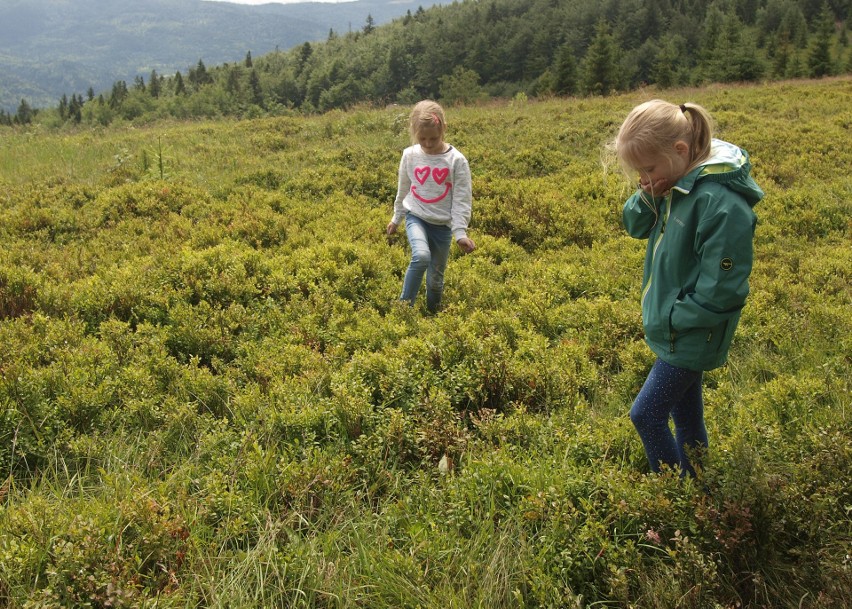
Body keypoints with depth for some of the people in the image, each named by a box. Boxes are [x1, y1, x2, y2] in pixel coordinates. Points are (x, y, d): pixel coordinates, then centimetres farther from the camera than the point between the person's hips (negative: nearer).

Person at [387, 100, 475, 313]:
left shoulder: (457, 160, -12)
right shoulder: (410, 155, -5)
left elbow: (462, 199, -9)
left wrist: (460, 232, -13)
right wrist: (396, 218, 19)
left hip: (442, 224, 0)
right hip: (416, 217, 0)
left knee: (436, 278, 7)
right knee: (421, 256, -30)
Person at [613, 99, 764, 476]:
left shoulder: (722, 203, -29)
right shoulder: (676, 180, -3)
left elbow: (721, 290, -26)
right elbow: (635, 226, 9)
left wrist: (674, 319, -15)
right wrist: (648, 197, -11)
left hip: (692, 336, -8)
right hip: (674, 328, 8)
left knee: (646, 415, -1)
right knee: (684, 410, 20)